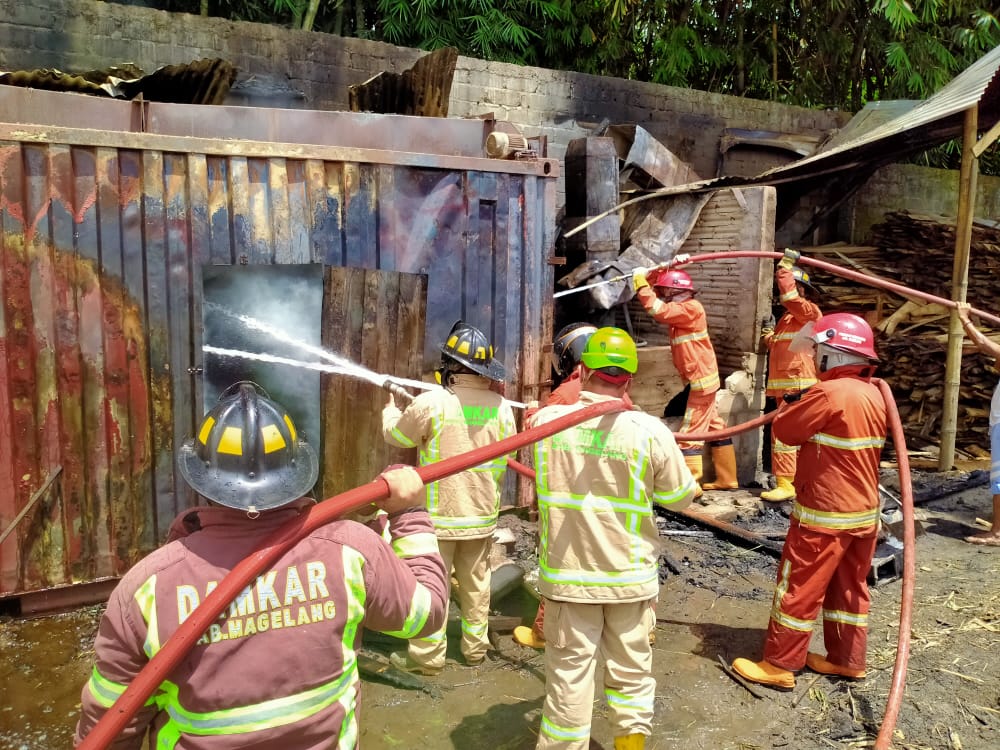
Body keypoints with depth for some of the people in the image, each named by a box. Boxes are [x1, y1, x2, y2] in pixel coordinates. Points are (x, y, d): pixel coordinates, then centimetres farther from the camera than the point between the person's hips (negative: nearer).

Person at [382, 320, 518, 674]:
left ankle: (427, 654, 14)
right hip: (482, 513, 4)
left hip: (439, 513, -4)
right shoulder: (501, 407, -6)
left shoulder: (431, 403, -18)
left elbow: (395, 434, -1)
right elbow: (504, 459, 5)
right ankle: (475, 647, 28)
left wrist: (391, 407, 20)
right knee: (476, 584, 17)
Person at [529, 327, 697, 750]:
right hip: (630, 575, 0)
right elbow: (680, 497, -2)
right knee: (631, 668, 18)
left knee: (569, 672, 12)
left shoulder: (546, 420, -11)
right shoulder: (649, 430, -16)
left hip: (568, 572, 0)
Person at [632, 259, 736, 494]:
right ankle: (727, 478, 22)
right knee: (715, 427, 14)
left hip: (701, 380, -10)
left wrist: (640, 281, -18)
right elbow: (659, 284, 15)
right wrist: (668, 267, -3)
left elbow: (657, 309, -28)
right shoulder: (682, 308, 11)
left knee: (690, 432, -7)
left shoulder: (691, 308, -16)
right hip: (702, 378, 10)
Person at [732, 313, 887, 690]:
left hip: (824, 515, -8)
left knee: (798, 588, 1)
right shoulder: (874, 394, 5)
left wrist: (793, 405, 7)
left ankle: (779, 665, 10)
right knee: (849, 588, 18)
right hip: (864, 512, 8)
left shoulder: (829, 392, -22)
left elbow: (784, 430, -12)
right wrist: (806, 405, 10)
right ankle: (848, 659, 29)